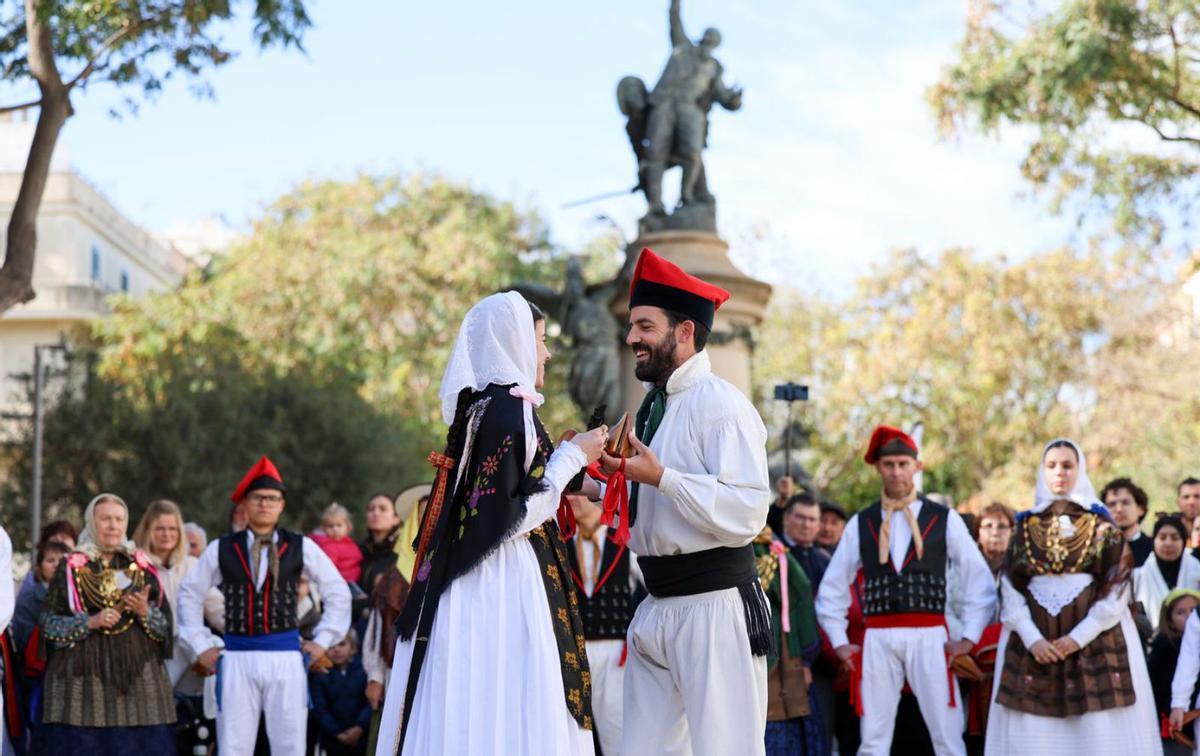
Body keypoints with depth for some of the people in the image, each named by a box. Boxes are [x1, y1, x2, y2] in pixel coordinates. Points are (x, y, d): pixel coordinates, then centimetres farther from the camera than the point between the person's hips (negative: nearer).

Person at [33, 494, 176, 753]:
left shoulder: (142, 568, 11)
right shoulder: (70, 569, 5)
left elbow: (166, 625, 9)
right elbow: (49, 624, 1)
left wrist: (145, 612, -11)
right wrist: (90, 622, -12)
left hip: (137, 676, 2)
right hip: (82, 675, -2)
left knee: (137, 745, -5)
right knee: (81, 744, -8)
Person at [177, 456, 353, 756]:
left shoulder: (301, 548, 4)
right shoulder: (221, 550, 6)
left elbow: (338, 592, 12)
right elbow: (190, 595, 16)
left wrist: (322, 641, 6)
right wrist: (200, 645, 10)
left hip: (286, 658, 0)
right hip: (237, 660, 0)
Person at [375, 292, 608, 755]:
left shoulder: (477, 407, 14)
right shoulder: (510, 408, -13)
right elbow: (515, 514, -18)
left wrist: (566, 458, 21)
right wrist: (572, 456, -7)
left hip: (468, 578, 9)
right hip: (505, 583, -9)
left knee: (468, 716, 8)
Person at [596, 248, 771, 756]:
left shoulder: (722, 406, -10)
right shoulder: (653, 409, 17)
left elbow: (746, 514, -21)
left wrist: (659, 476, -21)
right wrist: (612, 476, 6)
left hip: (713, 607, -9)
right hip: (655, 609, 9)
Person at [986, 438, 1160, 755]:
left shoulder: (1101, 526, 4)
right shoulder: (1026, 526, 11)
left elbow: (1117, 589, -2)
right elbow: (1010, 588, 5)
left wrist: (1079, 637, -11)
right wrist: (1032, 638, -9)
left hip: (1095, 640, -2)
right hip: (1034, 643, 2)